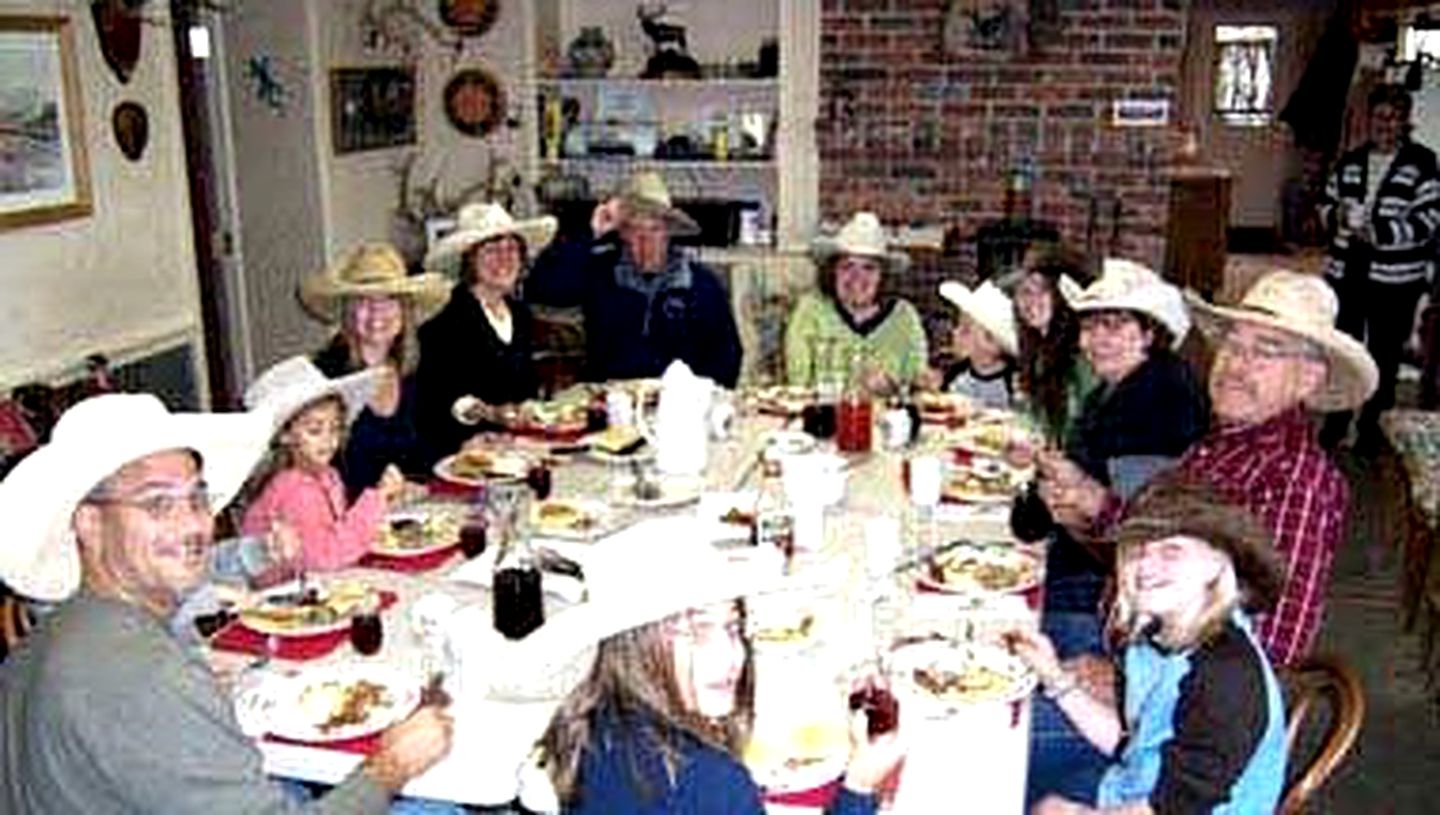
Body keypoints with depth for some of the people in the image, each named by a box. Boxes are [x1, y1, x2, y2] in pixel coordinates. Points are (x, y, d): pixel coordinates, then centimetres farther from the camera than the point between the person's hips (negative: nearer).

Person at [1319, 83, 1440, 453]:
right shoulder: (1350, 161, 7)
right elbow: (1327, 203, 15)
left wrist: (1380, 232, -27)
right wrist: (1336, 215, -9)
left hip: (1395, 279, -3)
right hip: (1346, 272, 3)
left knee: (1384, 352, 9)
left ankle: (1370, 422, 24)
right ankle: (1337, 416, 27)